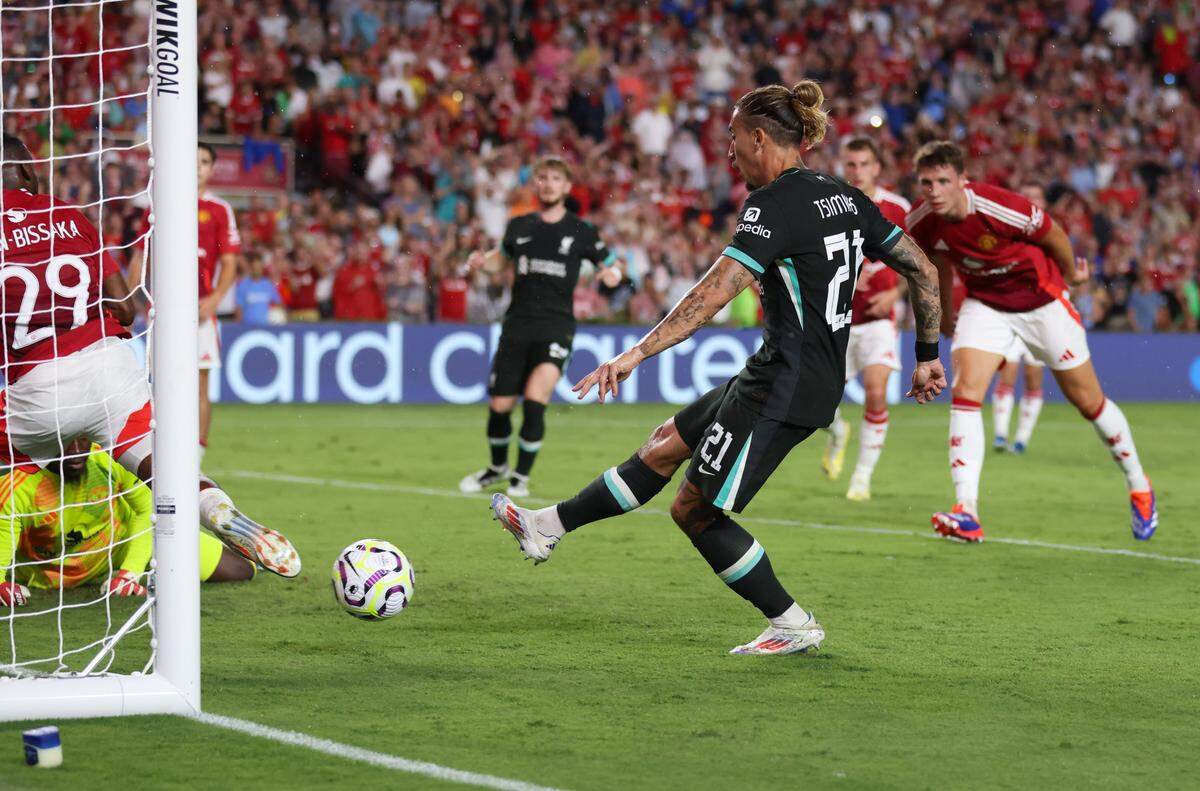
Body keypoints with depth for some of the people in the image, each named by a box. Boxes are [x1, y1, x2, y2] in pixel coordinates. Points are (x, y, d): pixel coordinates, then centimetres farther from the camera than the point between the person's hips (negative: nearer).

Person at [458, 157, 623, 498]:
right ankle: (498, 467, 29)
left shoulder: (581, 232, 1)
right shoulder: (519, 226, 9)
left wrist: (612, 274, -13)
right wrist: (481, 261, 4)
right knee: (499, 405, 1)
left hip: (556, 325, -3)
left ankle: (521, 476, -4)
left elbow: (612, 265, 11)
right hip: (517, 325, 3)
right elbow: (501, 255, 27)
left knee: (535, 399, -20)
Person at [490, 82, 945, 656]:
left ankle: (793, 625, 7)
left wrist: (637, 354, -24)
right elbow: (922, 270, 10)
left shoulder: (775, 203, -16)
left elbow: (716, 291, -24)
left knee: (695, 510, 2)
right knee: (666, 444, 18)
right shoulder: (845, 196, 9)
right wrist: (927, 356, 20)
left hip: (784, 387, -10)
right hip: (821, 381, 10)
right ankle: (548, 527, 26)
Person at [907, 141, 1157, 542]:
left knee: (1088, 401, 7)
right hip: (985, 304, 3)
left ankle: (1138, 486, 30)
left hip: (1041, 301, -3)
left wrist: (1070, 273, 5)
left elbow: (1052, 234, -13)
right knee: (965, 392, -19)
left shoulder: (1001, 208, -33)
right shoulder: (921, 223, -17)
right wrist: (944, 314, 19)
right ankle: (967, 512, -24)